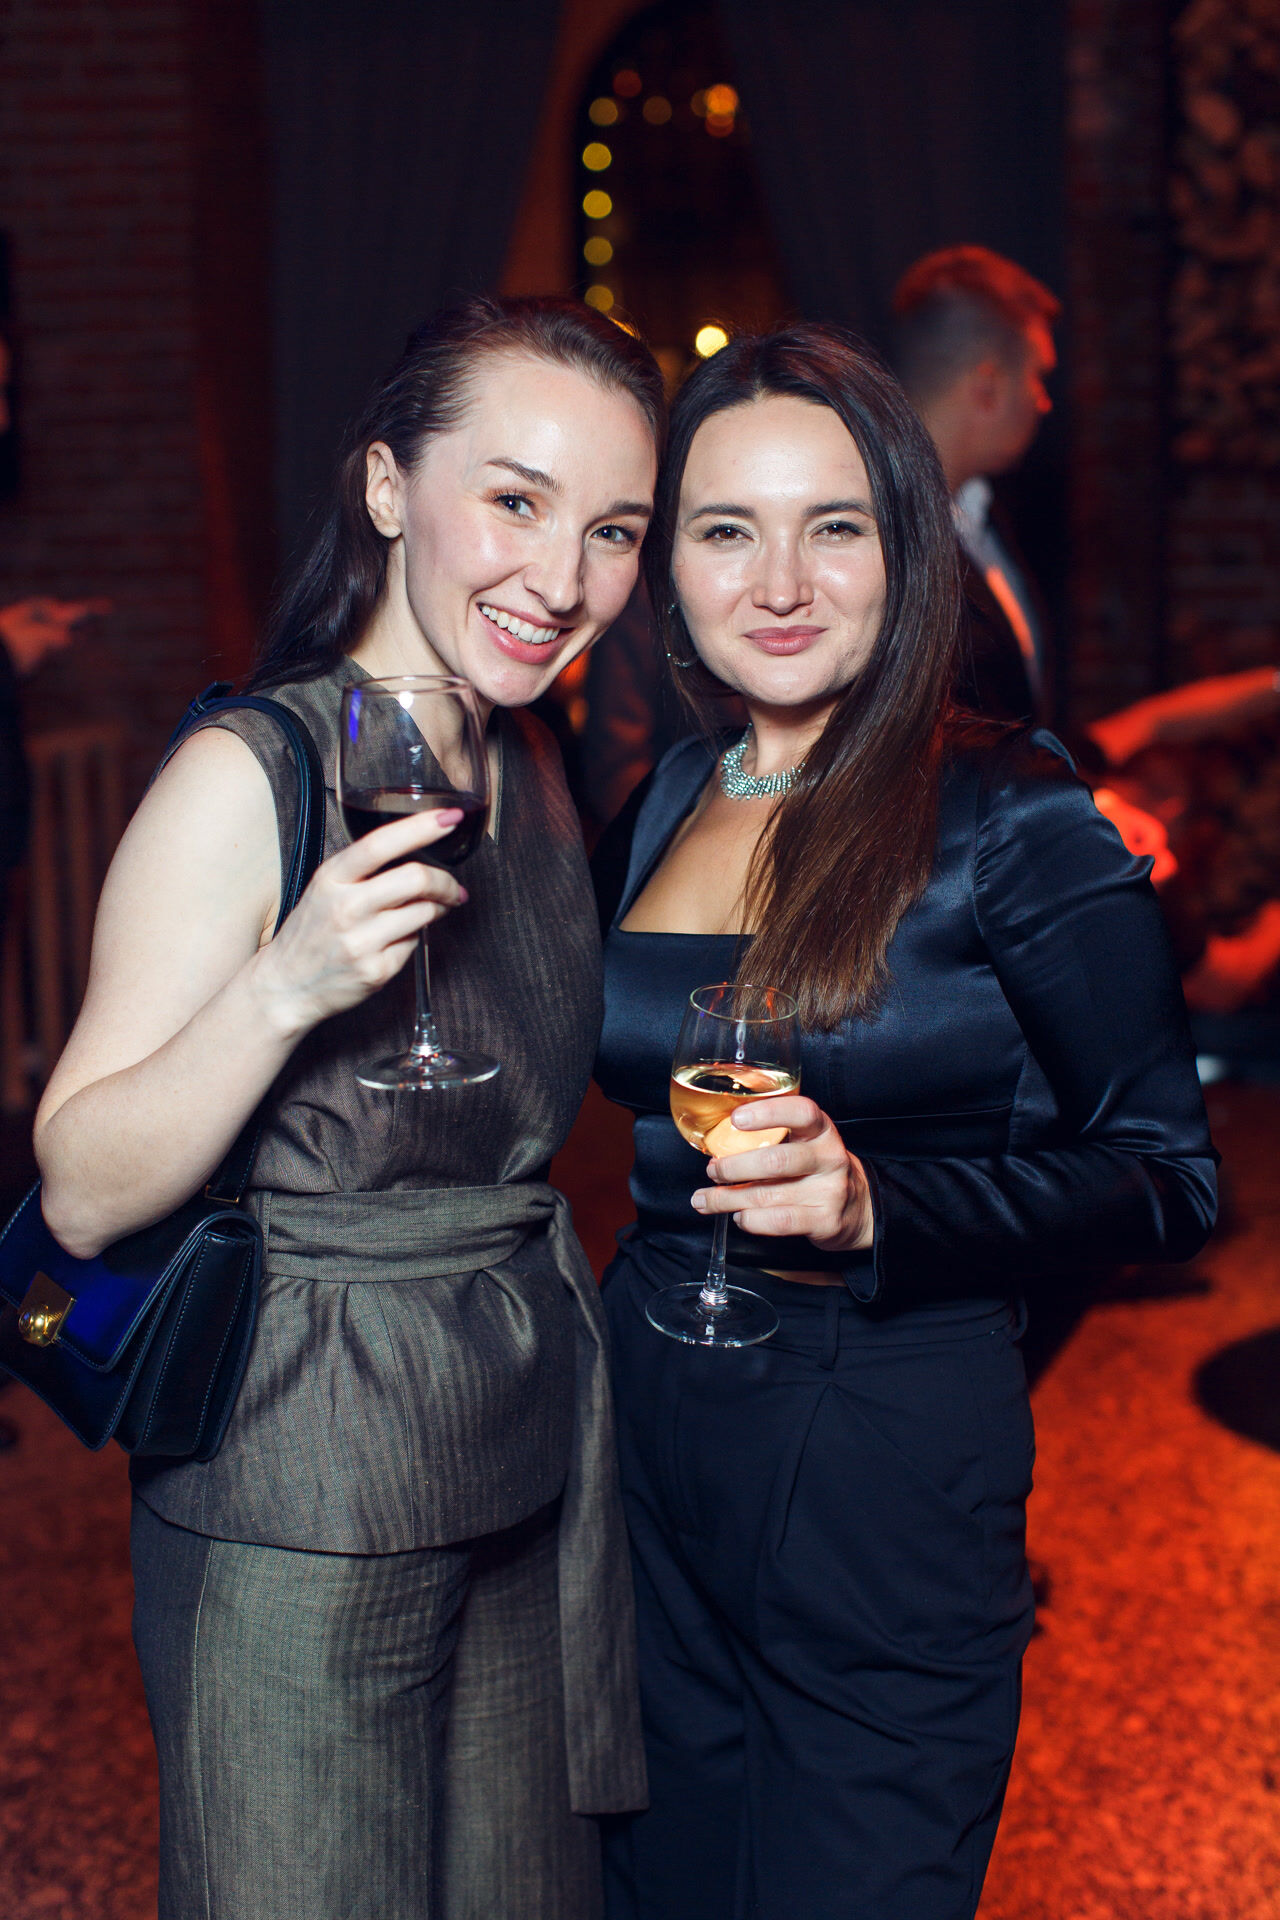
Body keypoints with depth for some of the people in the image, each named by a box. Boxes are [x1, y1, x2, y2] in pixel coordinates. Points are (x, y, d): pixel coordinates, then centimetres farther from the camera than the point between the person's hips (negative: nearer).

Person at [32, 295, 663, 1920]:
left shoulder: (530, 769, 5)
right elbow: (81, 1195, -19)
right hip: (303, 1509, -7)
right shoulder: (249, 774, -17)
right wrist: (284, 984, -33)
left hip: (529, 1468, 7)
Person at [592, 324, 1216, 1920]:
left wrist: (879, 1204, -24)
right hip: (649, 1424, 6)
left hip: (891, 1469, -5)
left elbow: (1168, 1178, -11)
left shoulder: (1011, 818, -11)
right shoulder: (660, 811, 6)